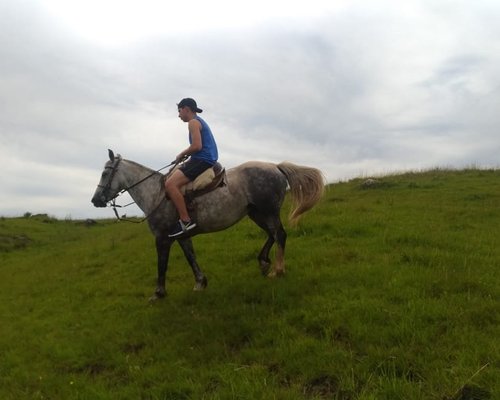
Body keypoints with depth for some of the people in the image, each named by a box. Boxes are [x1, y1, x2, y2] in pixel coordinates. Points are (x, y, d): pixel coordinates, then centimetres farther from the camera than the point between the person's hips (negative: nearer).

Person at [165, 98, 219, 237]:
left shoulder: (193, 122, -8)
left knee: (170, 184, -21)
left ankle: (186, 221, -22)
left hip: (202, 160, -11)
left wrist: (182, 154, -4)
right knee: (170, 179, 21)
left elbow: (197, 146, -20)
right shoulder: (200, 122, 23)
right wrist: (186, 155, 14)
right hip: (205, 160, 11)